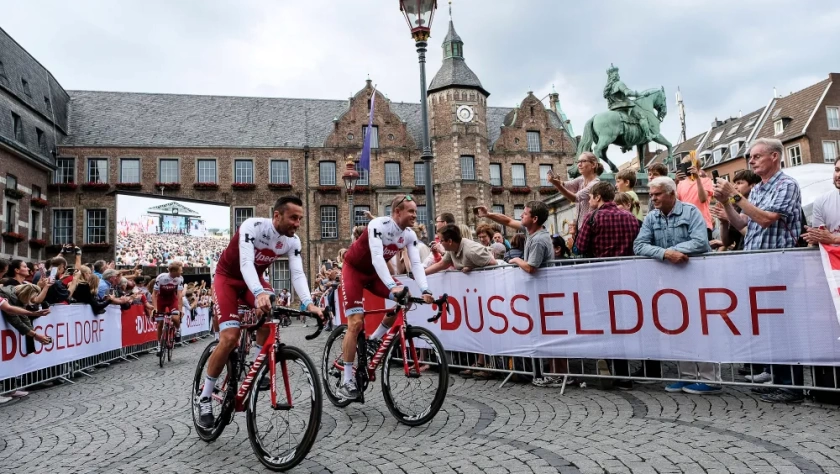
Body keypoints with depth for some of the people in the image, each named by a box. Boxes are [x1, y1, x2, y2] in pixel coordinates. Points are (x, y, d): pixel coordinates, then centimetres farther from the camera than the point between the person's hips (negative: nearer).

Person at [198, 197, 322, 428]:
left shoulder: (293, 241, -14)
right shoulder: (252, 227, -30)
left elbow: (297, 273, -22)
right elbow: (245, 263, -41)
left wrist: (308, 303, -39)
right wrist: (259, 293, -59)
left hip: (254, 278, 5)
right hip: (228, 277, -5)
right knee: (230, 338, -18)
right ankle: (205, 398, -1)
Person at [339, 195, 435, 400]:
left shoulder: (410, 235, -10)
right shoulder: (378, 225, -29)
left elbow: (416, 263, -15)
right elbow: (377, 258, -39)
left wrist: (425, 290, -31)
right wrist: (392, 286, -51)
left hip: (374, 273, 6)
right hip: (354, 270, -6)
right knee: (356, 322, -14)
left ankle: (374, 340, 5)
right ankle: (347, 381, -5)